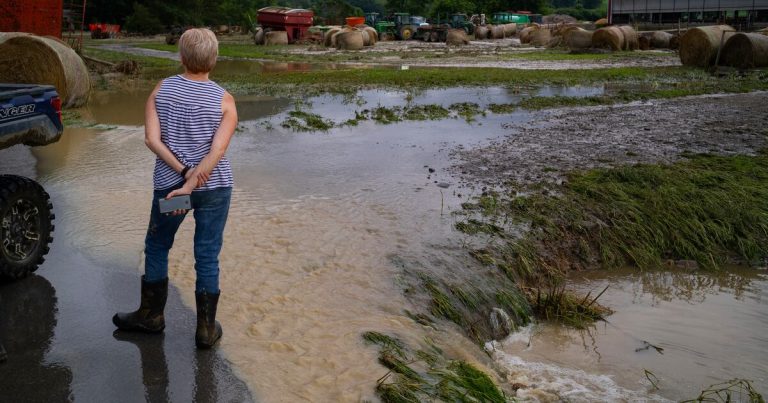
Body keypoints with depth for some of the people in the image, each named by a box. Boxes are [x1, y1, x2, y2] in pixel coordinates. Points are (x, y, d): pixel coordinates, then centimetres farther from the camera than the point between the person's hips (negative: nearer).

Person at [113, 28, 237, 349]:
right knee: (207, 257, 8)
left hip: (168, 183, 1)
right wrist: (192, 185, -16)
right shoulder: (224, 100, -7)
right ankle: (206, 330, 17)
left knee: (156, 248, 20)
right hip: (214, 187, -1)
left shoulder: (162, 89, -3)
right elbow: (217, 151, -16)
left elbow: (152, 139, -11)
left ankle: (151, 316, 34)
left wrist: (183, 172, -13)